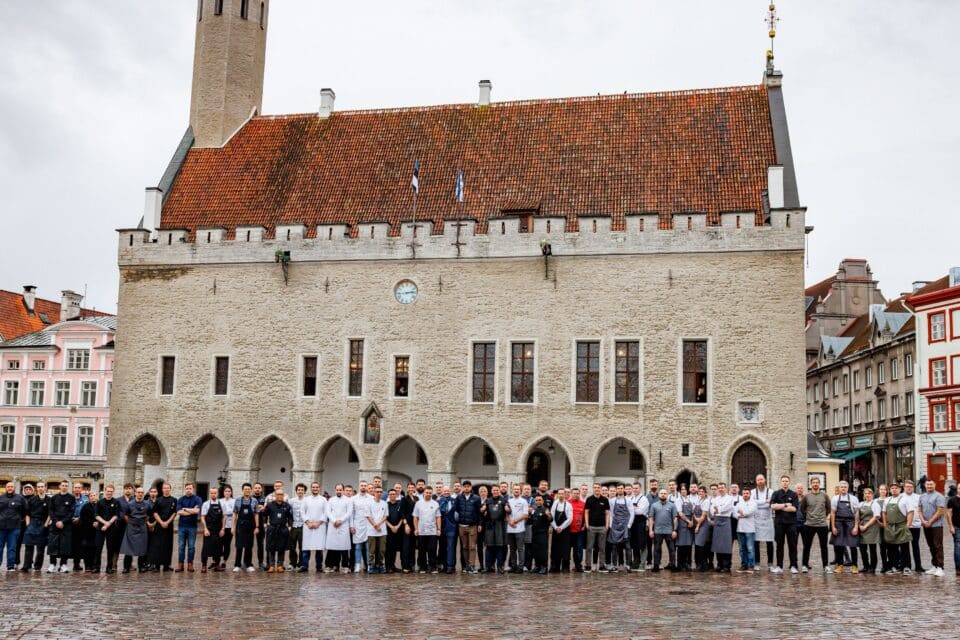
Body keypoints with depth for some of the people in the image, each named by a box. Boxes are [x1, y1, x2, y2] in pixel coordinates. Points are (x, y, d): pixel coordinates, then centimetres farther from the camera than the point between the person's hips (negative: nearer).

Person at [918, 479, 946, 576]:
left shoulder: (939, 496, -7)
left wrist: (930, 522, -12)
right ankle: (934, 566, 18)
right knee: (931, 546, 11)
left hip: (936, 525, -6)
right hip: (926, 526, 6)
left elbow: (940, 511, -12)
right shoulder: (922, 496, 13)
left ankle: (940, 568, -9)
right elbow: (919, 510, 12)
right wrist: (923, 521, -4)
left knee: (938, 546, -8)